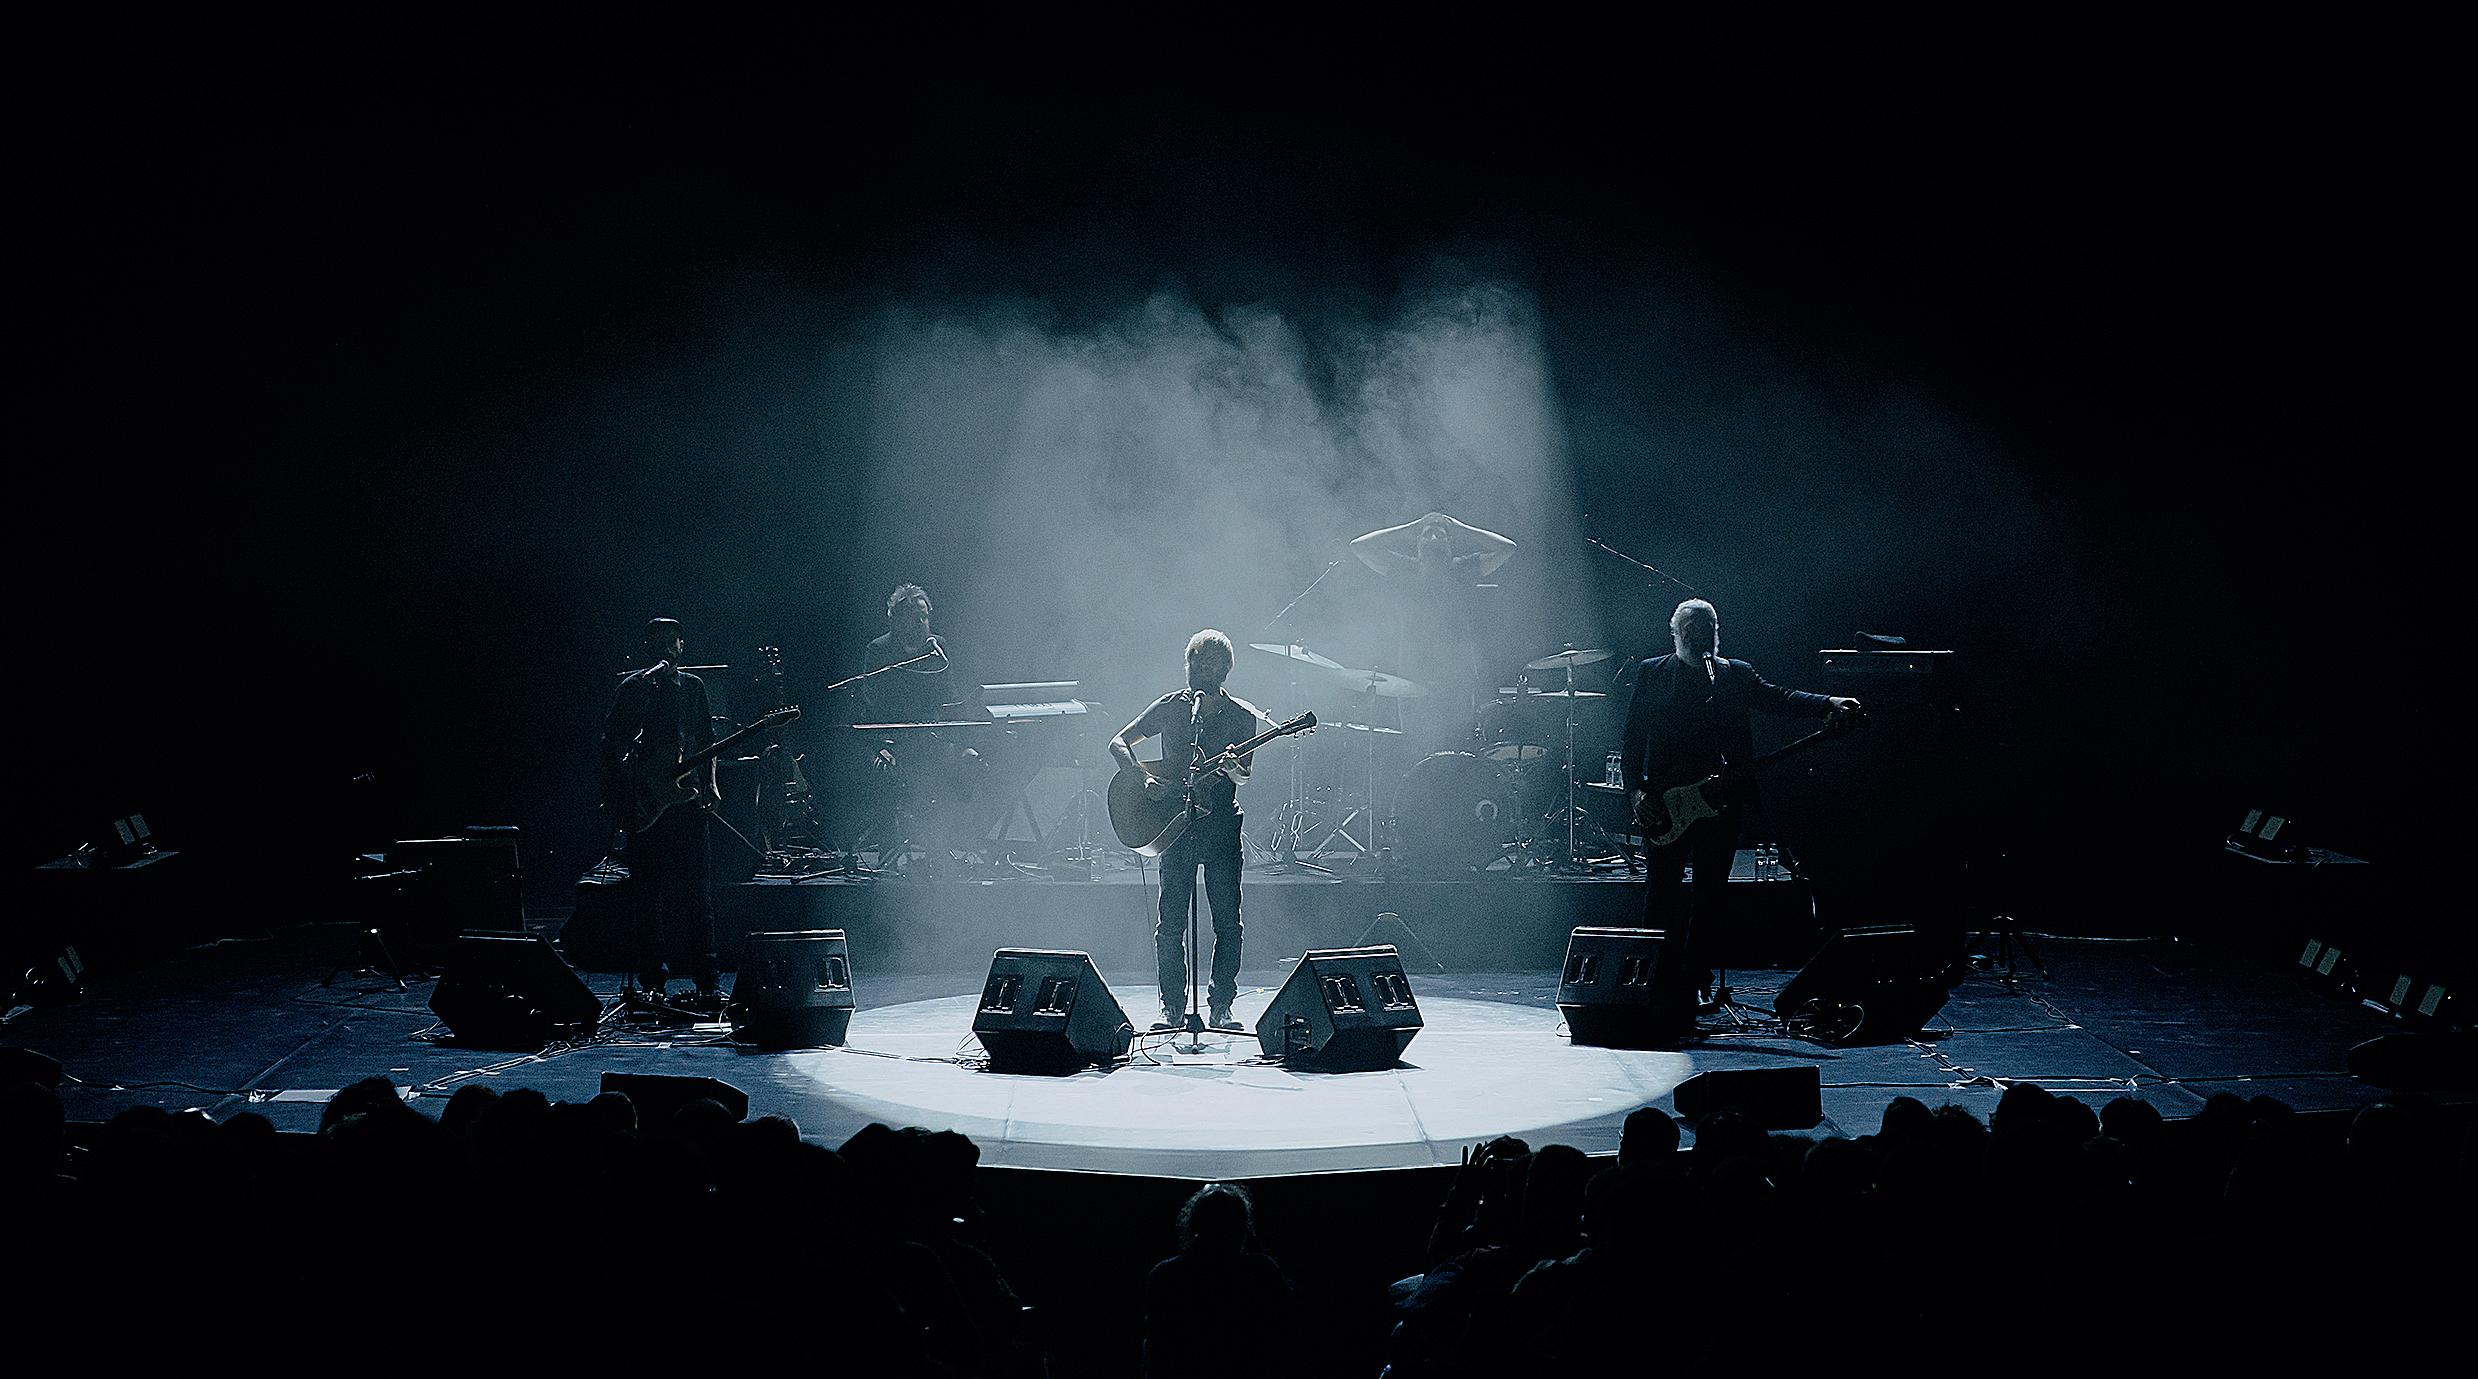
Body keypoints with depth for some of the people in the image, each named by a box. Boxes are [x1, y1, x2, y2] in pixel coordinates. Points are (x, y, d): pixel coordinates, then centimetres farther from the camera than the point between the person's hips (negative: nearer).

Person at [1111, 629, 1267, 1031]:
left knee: (1227, 920, -1)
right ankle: (1173, 1009, 5)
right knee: (1170, 922, -1)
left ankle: (1221, 1007, 6)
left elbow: (1245, 775, -2)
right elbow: (1119, 743, 6)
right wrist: (1144, 781, -10)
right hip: (1175, 821, 0)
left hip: (1221, 821, 0)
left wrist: (1230, 767, -25)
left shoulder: (1242, 716, 4)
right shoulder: (1170, 707, 5)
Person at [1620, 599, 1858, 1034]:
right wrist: (1635, 788, -9)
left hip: (1721, 802, 2)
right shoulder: (1651, 674, 8)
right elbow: (1633, 736, 4)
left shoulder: (1737, 675, 13)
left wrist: (1828, 704, -18)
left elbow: (1778, 699, -1)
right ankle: (1658, 986, -2)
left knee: (1712, 896, 4)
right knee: (1662, 895, -5)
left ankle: (1688, 990, 12)